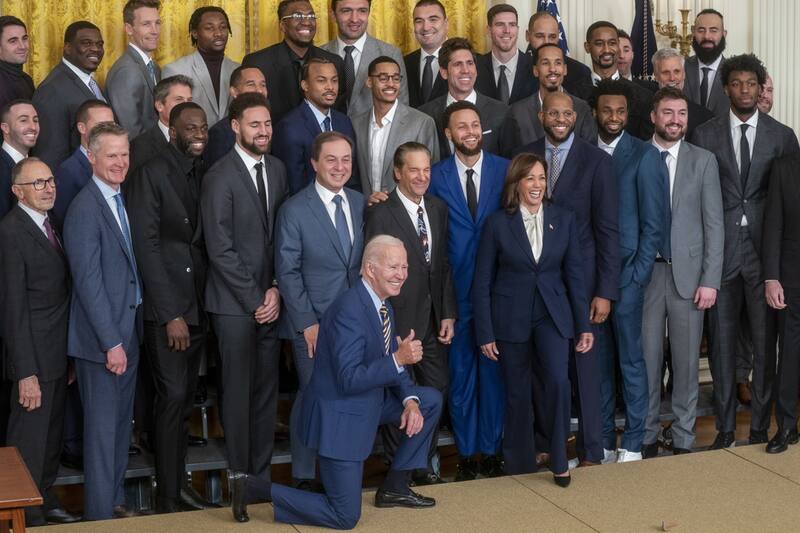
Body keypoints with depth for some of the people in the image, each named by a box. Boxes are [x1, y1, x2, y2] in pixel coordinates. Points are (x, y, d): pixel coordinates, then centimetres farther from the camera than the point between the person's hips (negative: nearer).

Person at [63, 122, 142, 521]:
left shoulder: (121, 202, 10)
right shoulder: (85, 208, -16)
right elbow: (88, 281, -19)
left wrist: (128, 336, 9)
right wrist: (111, 342, -19)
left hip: (128, 331, 8)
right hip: (101, 338, -8)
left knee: (122, 422, 16)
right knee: (103, 427, 1)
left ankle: (117, 501, 29)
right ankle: (100, 513, 11)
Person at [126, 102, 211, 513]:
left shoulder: (204, 175, 10)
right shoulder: (152, 174, -9)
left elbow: (204, 241, 12)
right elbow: (146, 246, -13)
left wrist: (202, 305, 4)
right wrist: (170, 314, -15)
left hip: (197, 305, 6)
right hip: (165, 307, -6)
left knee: (185, 398, 11)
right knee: (173, 396, -7)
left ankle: (179, 482, 22)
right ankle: (167, 497, 1)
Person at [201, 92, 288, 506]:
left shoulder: (276, 169, 9)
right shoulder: (219, 177, -10)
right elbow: (220, 249, -13)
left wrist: (276, 290, -1)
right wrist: (255, 299, -11)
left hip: (269, 300, 5)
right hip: (235, 303, -5)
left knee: (267, 389, 9)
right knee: (239, 390, 2)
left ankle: (262, 471, 18)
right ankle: (240, 473, 14)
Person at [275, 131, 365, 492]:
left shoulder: (361, 204, 8)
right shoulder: (294, 210, -7)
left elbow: (365, 261, 12)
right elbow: (287, 271, -7)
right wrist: (307, 322, -10)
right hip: (312, 324, -4)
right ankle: (304, 478, 17)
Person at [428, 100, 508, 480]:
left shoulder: (505, 170, 2)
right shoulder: (437, 176, 1)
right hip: (456, 290, 0)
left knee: (493, 371, 8)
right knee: (460, 373, 7)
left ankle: (491, 450, 20)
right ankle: (466, 452, 18)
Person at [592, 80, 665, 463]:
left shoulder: (644, 155, -5)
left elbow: (653, 223, -6)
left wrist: (636, 275, -11)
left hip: (627, 273, -4)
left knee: (630, 360, 2)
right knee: (599, 360, 9)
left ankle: (633, 442, 12)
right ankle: (604, 440, 18)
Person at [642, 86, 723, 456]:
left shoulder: (703, 161, 4)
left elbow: (714, 224, 1)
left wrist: (710, 280, -5)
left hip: (687, 273, 0)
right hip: (645, 273, 0)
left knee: (686, 360, 4)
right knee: (647, 358, 5)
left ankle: (683, 439, 15)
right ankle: (647, 436, 17)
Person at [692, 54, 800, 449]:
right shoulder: (705, 134, 5)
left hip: (765, 249, 0)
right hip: (721, 249, 0)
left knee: (764, 342, 3)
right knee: (721, 341, 5)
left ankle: (760, 428, 12)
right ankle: (725, 428, 14)